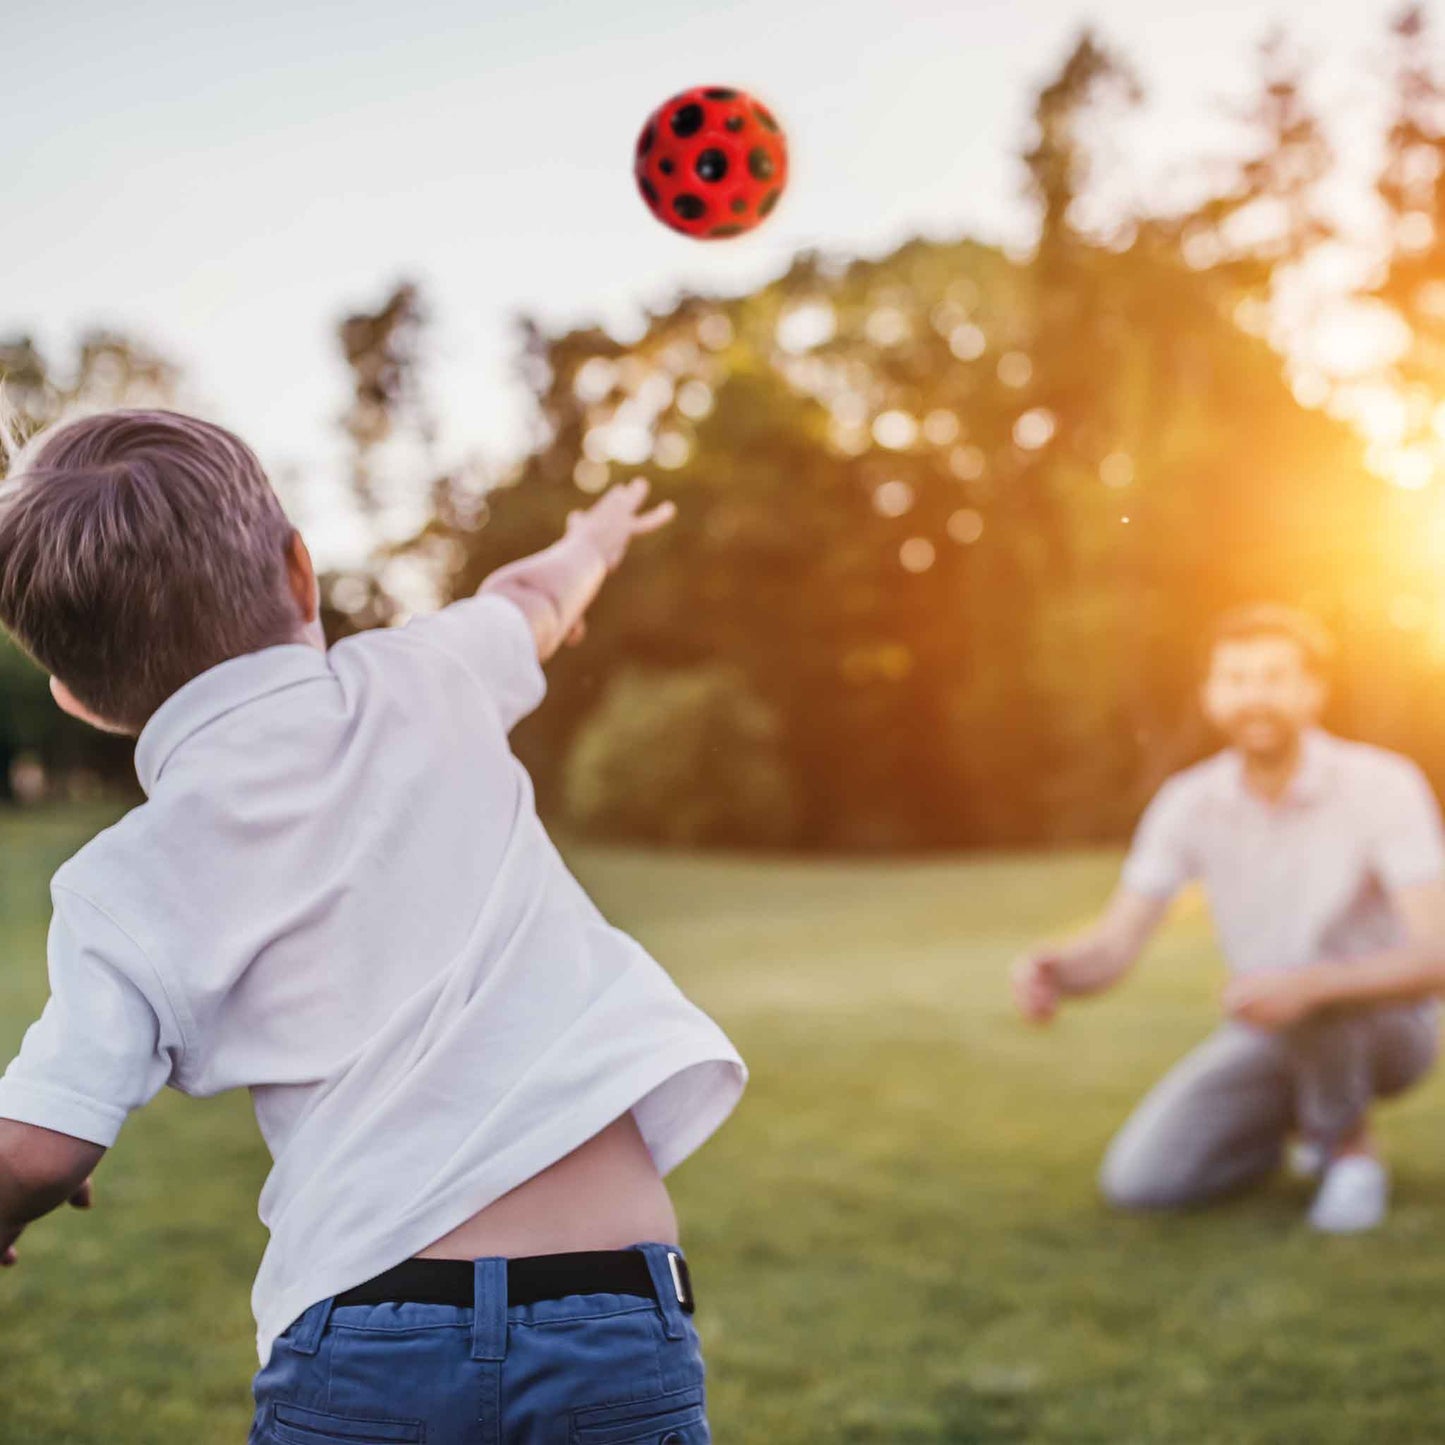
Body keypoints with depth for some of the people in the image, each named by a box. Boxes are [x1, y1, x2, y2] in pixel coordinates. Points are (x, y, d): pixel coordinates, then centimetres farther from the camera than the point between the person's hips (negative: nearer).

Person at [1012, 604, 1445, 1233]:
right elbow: (1110, 950, -14)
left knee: (1312, 991, -40)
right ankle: (1305, 1123, 13)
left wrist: (1308, 986, -50)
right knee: (1138, 1181, -14)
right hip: (1274, 1038, 4)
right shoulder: (1187, 803, -12)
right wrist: (1049, 972, -40)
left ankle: (1351, 1147, -9)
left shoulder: (1385, 787, -24)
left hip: (1381, 1025, -4)